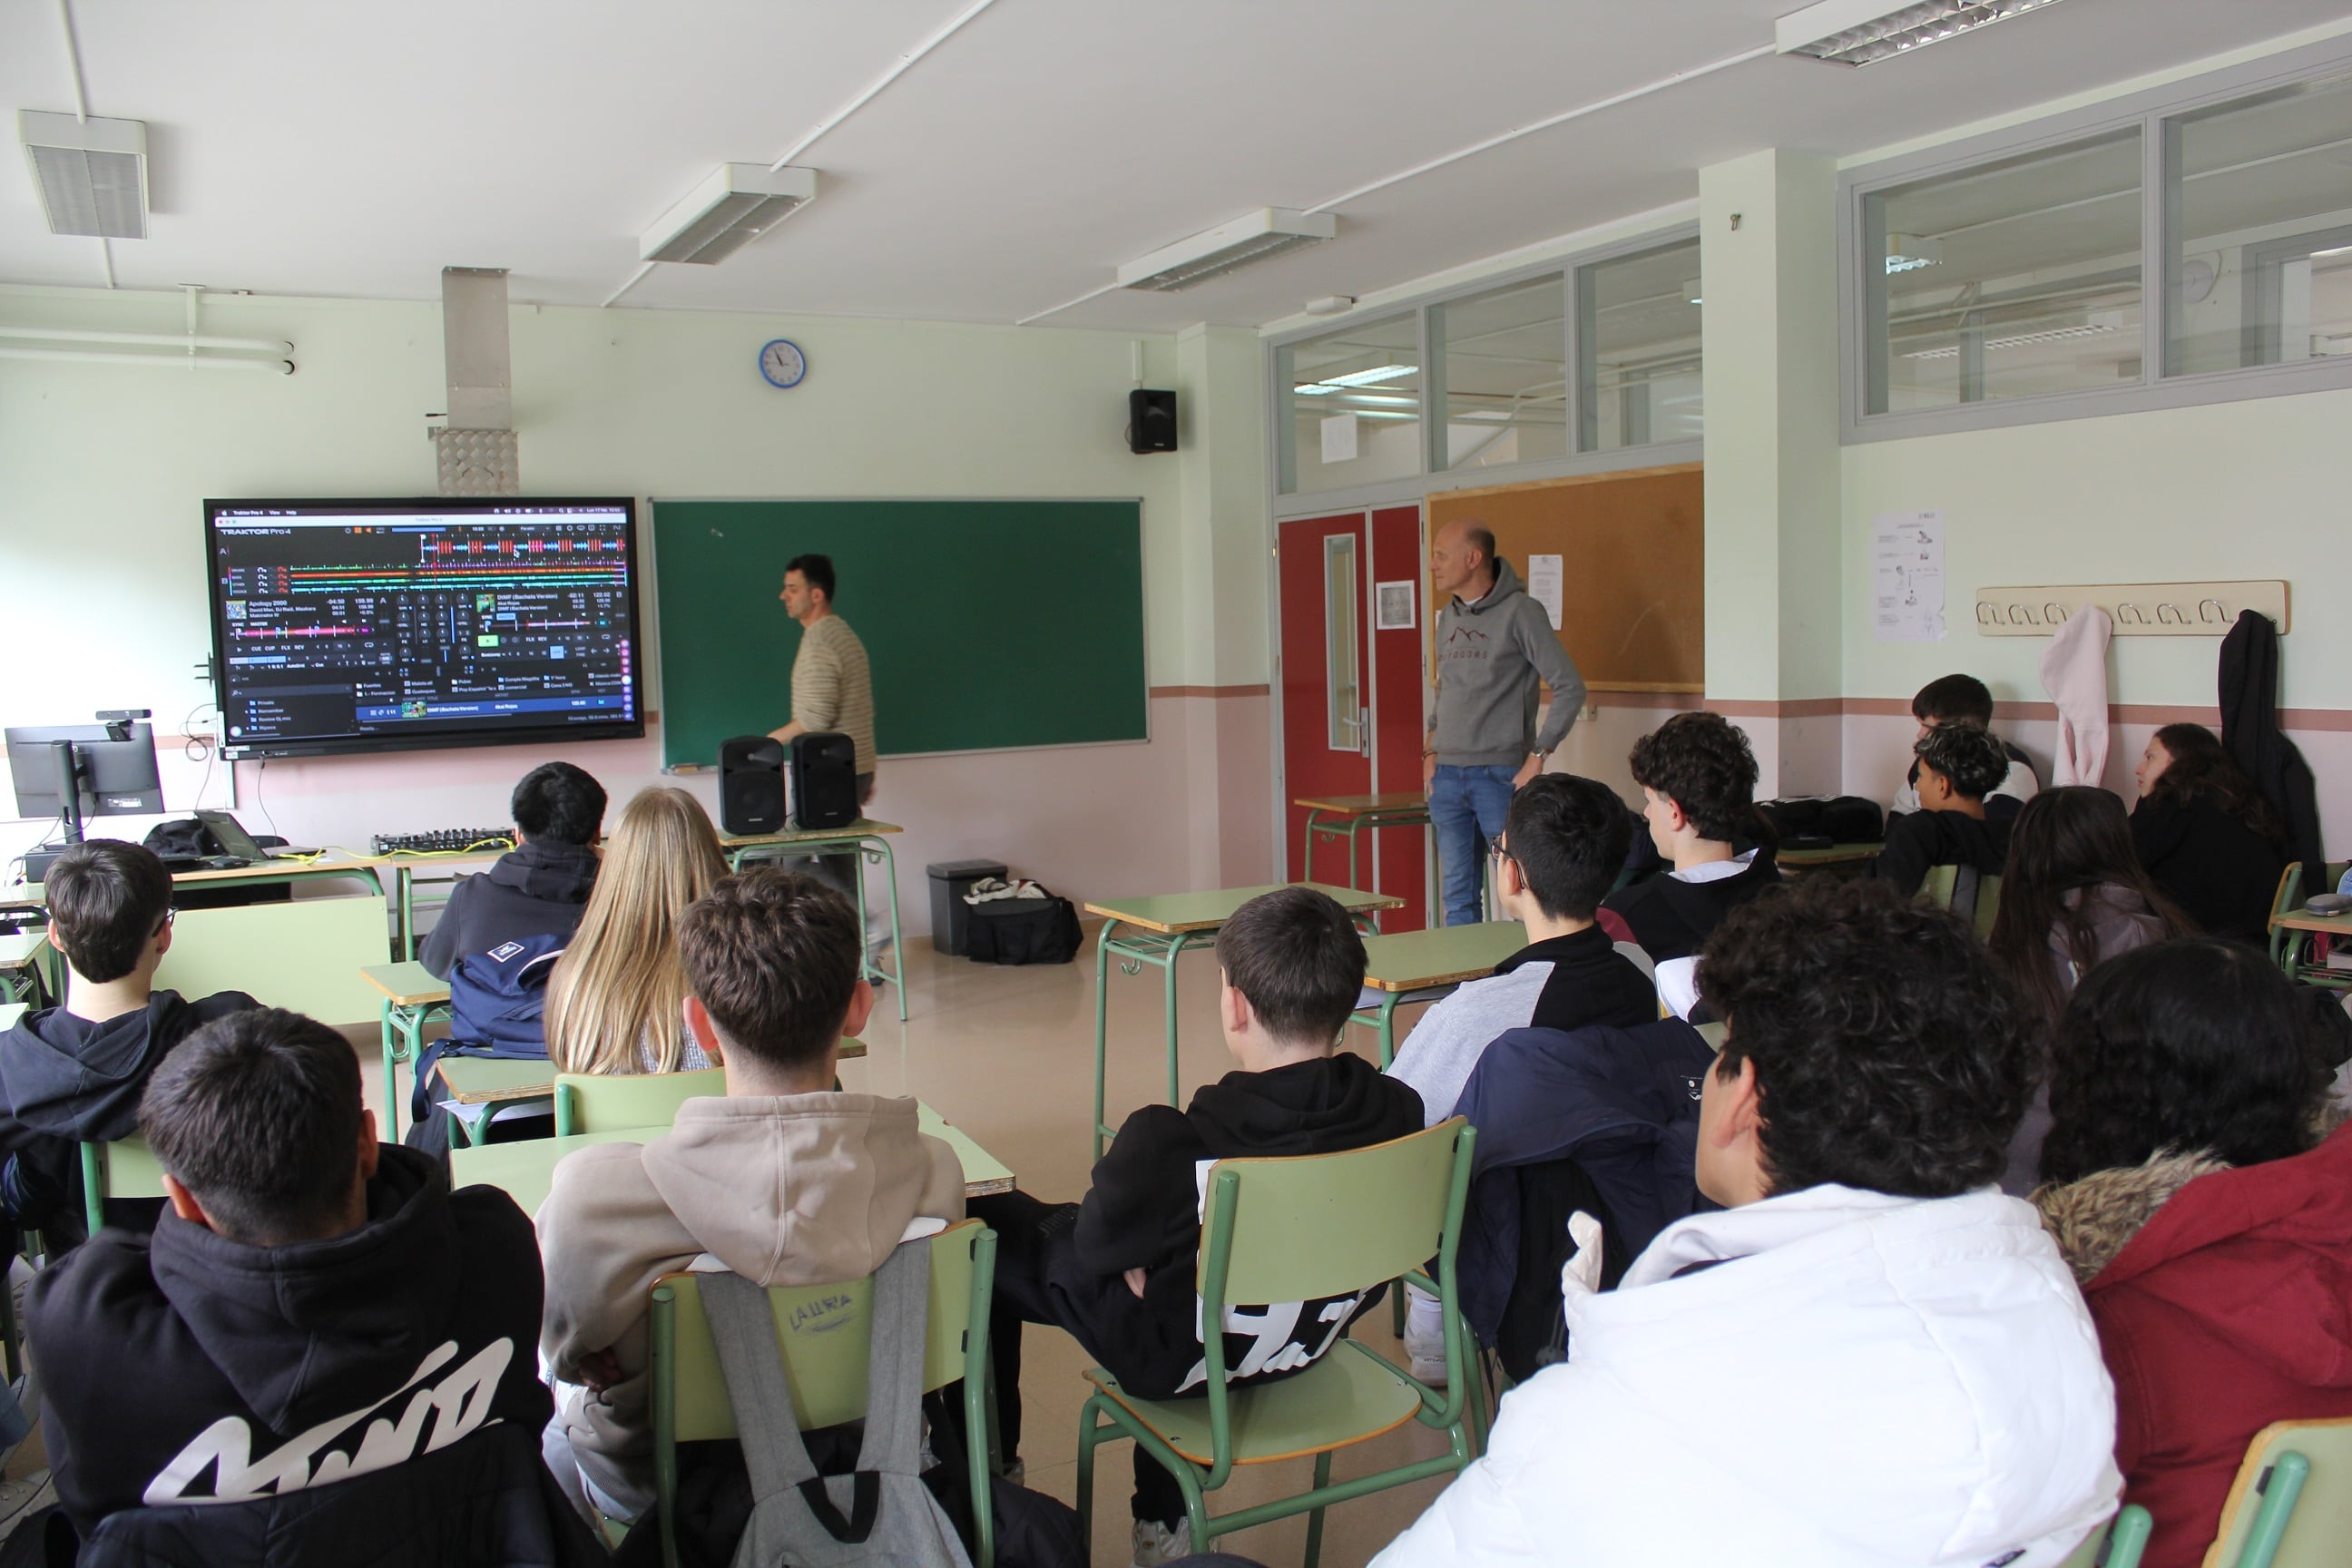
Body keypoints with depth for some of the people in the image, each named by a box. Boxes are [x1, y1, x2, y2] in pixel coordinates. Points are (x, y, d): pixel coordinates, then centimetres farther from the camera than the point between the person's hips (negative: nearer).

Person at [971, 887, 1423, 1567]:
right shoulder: (1398, 1111, -19)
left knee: (986, 1231, 14)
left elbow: (1095, 1248, -18)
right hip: (1315, 1340, 5)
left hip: (1175, 1358, -5)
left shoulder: (1168, 1144, -35)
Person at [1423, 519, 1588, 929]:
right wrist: (1431, 750, 14)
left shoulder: (1519, 612, -8)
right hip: (1447, 776, 6)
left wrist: (1537, 756, -15)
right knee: (1458, 897, 10)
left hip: (1500, 775, -6)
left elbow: (1569, 687, -11)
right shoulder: (1449, 616, 13)